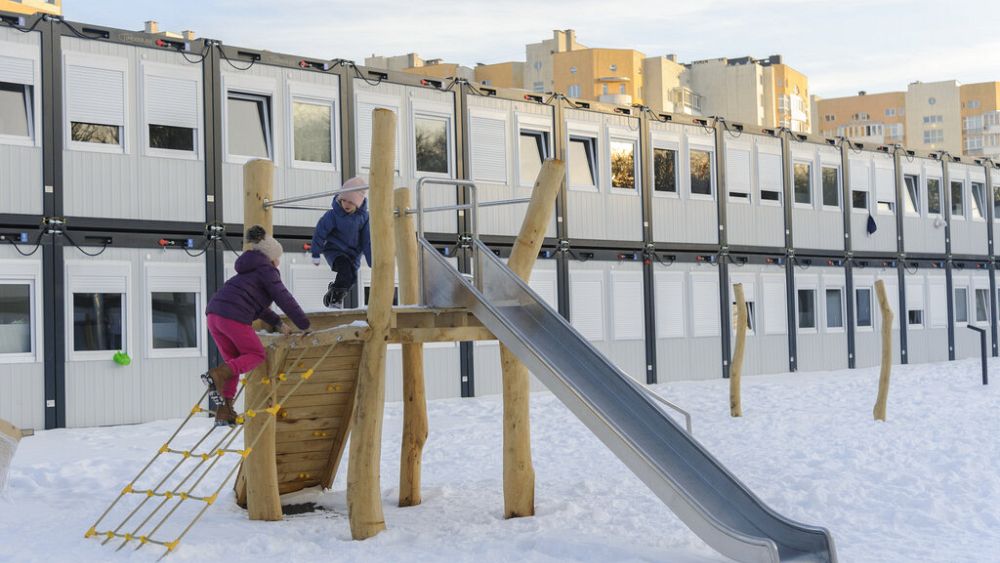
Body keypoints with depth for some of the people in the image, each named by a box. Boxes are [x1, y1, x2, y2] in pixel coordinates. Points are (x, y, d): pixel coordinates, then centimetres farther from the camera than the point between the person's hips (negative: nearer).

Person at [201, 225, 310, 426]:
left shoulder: (250, 270, 30)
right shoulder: (266, 270, 3)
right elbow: (284, 299, 0)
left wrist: (278, 323, 36)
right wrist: (305, 325, 7)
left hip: (214, 313, 9)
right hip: (234, 316, -8)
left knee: (234, 360, 16)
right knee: (257, 354, 6)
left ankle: (224, 411, 9)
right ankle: (218, 374, -18)